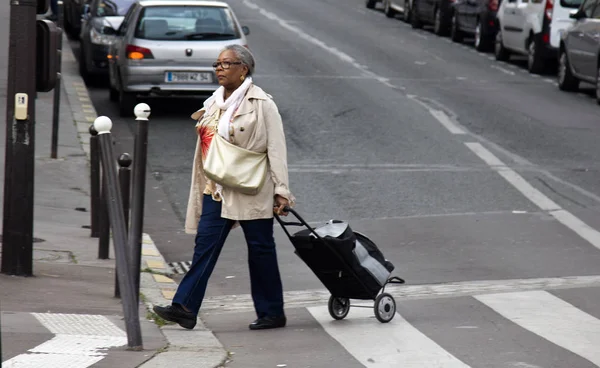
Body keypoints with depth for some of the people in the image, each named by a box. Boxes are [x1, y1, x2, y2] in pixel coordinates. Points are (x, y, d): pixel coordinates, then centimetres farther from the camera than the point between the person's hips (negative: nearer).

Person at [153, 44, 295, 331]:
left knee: (260, 249, 3)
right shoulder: (213, 103, 13)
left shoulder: (261, 104, -7)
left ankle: (272, 313, 13)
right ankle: (185, 307, -9)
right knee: (205, 245, -3)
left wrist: (281, 191, -14)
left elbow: (276, 148, -9)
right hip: (217, 190, 6)